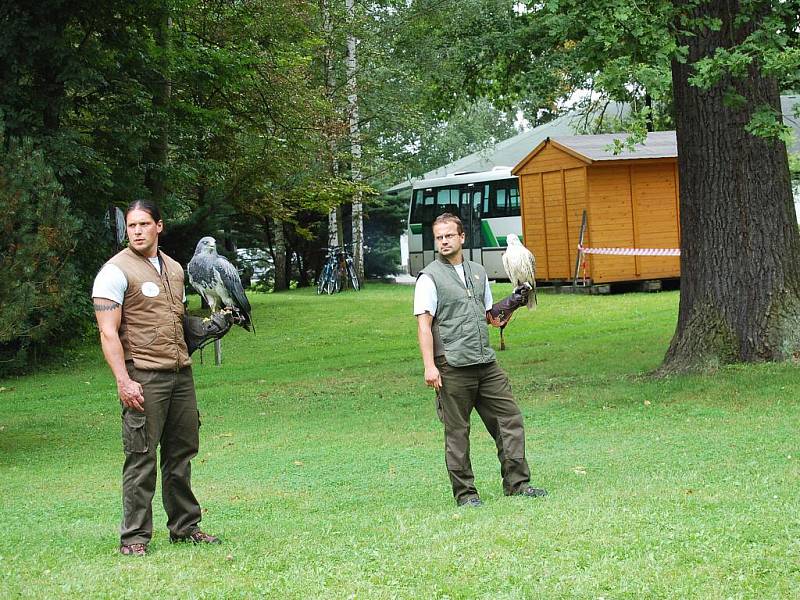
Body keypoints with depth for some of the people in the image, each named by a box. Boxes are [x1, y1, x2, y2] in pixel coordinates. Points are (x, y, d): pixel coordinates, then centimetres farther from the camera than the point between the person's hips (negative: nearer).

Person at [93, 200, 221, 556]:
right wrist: (123, 381, -20)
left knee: (182, 452, 10)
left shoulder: (174, 269, 16)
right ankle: (134, 537, -3)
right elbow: (108, 333, -12)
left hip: (181, 373, 7)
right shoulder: (116, 271, -6)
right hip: (143, 378, -7)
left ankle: (184, 526, 19)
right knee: (141, 456, -7)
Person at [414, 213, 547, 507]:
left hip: (487, 364, 6)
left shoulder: (478, 272, 16)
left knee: (510, 419, 2)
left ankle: (516, 483, 9)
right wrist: (429, 366, -19)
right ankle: (465, 492, 8)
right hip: (452, 369, -6)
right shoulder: (430, 278, -3)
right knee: (457, 432, 0)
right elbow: (424, 325, -10)